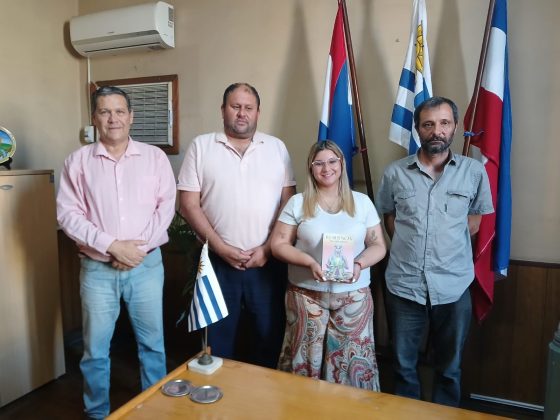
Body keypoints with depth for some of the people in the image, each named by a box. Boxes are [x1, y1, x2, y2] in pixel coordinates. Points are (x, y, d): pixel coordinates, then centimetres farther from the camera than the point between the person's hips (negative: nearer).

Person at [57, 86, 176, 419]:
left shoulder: (155, 157, 2)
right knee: (95, 349, 12)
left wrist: (139, 246, -12)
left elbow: (167, 206, -2)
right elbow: (68, 214, -4)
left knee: (152, 342, 11)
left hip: (147, 265, 0)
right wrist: (111, 245, -14)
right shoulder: (78, 161, 2)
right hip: (97, 268, 0)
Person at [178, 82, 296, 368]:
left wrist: (267, 248, -6)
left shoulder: (276, 147, 6)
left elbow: (289, 202, 4)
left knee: (269, 334, 13)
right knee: (218, 338, 12)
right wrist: (222, 248, -10)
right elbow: (189, 205, -3)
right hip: (217, 260, -1)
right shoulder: (201, 146, 1)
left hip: (267, 261, 2)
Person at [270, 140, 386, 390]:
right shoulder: (297, 203, 0)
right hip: (307, 295, -1)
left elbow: (378, 245, 4)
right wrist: (309, 262, -18)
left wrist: (359, 264, -16)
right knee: (306, 358, 8)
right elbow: (279, 244, -2)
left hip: (353, 296, 1)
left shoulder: (362, 202, 4)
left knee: (352, 360, 8)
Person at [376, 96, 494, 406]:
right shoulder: (395, 173, -1)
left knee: (450, 368, 17)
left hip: (454, 286, 0)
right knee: (403, 366, 15)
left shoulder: (474, 171, -1)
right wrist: (409, 245, 1)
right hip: (404, 284, 0)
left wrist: (449, 242, 0)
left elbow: (476, 218, 11)